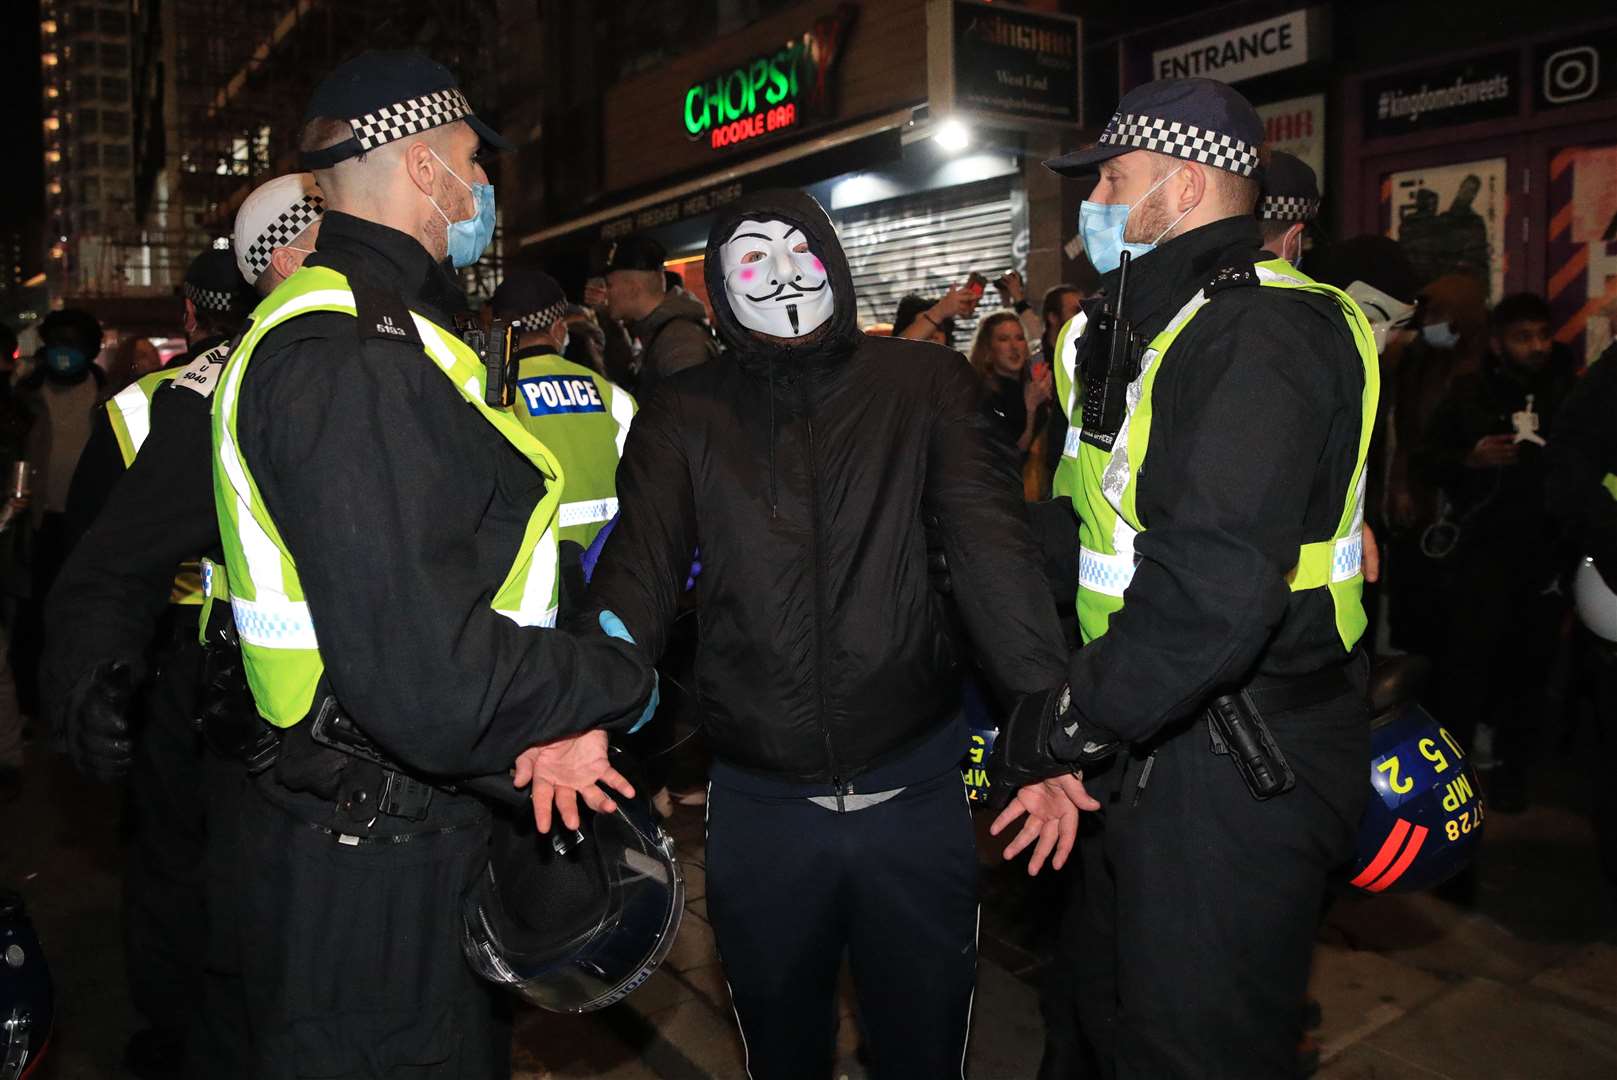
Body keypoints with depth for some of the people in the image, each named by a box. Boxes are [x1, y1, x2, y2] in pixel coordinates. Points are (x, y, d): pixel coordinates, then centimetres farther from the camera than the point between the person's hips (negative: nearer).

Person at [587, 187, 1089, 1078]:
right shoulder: (683, 414, 3)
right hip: (757, 800, 1)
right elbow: (640, 564, -9)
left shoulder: (924, 385, 0)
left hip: (913, 791, 0)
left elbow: (994, 548, -9)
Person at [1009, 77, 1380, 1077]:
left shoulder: (1259, 333, -22)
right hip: (1166, 743, 10)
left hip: (1235, 769, -10)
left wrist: (1057, 733, -25)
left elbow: (1211, 597, -33)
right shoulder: (1171, 327, 13)